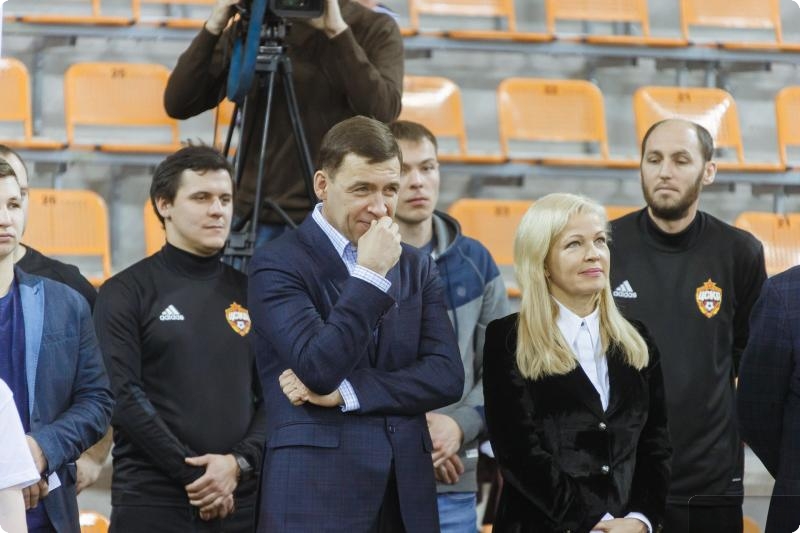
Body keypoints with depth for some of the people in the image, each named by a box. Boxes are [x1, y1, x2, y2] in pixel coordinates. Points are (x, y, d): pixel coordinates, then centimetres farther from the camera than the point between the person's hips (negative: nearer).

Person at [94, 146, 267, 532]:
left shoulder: (248, 293, 13)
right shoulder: (125, 293, 1)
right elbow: (124, 395, -8)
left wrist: (239, 463, -9)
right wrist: (193, 473, -12)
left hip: (240, 501, 3)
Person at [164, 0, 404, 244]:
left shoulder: (376, 29, 0)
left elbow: (382, 114, -16)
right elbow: (178, 105, 0)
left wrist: (338, 31, -19)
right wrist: (213, 27, -12)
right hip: (258, 215, 2)